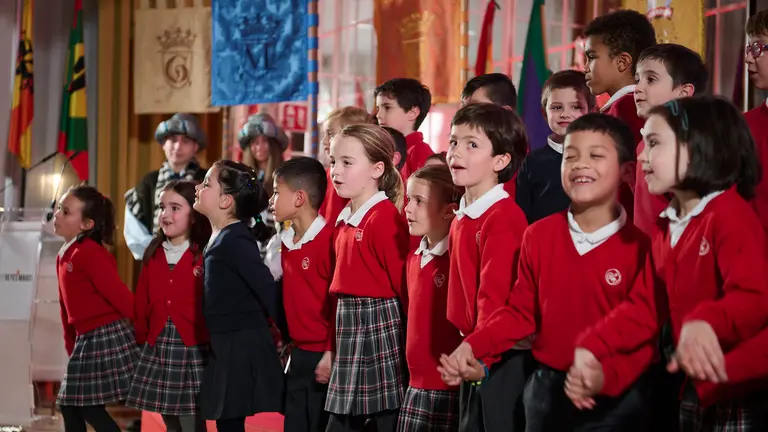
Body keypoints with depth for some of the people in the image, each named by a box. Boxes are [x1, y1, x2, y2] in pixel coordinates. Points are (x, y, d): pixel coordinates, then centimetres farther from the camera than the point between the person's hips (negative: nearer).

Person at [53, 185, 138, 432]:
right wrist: (71, 345, 19)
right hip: (85, 340, 10)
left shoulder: (90, 252, -16)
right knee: (69, 408, 12)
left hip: (108, 338, -10)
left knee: (91, 408, -7)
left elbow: (119, 295, -18)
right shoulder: (64, 255, 15)